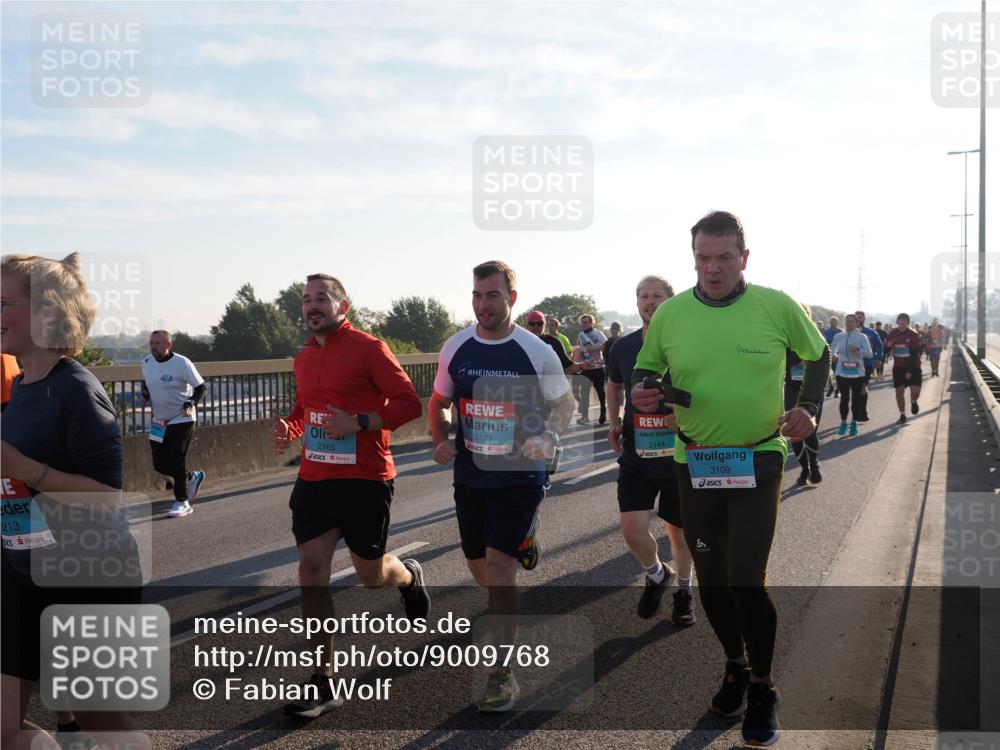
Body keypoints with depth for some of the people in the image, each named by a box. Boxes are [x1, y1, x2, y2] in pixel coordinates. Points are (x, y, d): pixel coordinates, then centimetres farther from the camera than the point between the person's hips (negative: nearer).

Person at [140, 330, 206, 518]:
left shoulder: (182, 363, -16)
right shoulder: (146, 362, 1)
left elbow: (200, 387, -9)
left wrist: (190, 404, -23)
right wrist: (145, 396, 0)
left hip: (182, 420, -6)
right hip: (158, 421, 6)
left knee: (176, 463, -6)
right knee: (159, 465, 7)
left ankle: (182, 501, 12)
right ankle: (193, 477, 33)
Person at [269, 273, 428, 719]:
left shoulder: (368, 348, -10)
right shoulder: (303, 358, 10)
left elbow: (409, 403, -12)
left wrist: (358, 423, -23)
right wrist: (288, 428, 3)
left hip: (365, 480, -5)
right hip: (314, 479, 6)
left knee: (371, 574, 8)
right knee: (311, 569, -2)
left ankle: (410, 577, 46)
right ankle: (324, 682, 7)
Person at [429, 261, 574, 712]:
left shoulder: (537, 352, -10)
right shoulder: (455, 348, -1)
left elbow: (564, 405, 2)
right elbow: (439, 403, 13)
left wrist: (548, 436, -18)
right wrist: (441, 441, -6)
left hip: (520, 475, -4)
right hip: (470, 473, 4)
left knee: (499, 565, -13)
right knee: (478, 564, 16)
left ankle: (503, 675, -2)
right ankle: (504, 609, 50)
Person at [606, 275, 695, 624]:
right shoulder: (623, 347, 1)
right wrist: (614, 422, 6)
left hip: (679, 454, -2)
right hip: (635, 454, 2)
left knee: (679, 530, 12)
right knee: (632, 528, -8)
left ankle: (684, 588, 39)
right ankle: (657, 574, 25)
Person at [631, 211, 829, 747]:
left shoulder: (778, 306, -7)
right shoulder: (669, 314, -4)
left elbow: (818, 355, 9)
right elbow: (645, 368, 9)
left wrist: (809, 409, -5)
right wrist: (640, 392, -14)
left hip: (758, 459, -2)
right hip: (694, 462, 3)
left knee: (746, 581, -8)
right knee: (711, 579, 12)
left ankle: (762, 688, 16)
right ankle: (736, 667, 38)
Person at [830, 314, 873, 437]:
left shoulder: (862, 337, -2)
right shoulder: (838, 336, 6)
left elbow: (869, 354, -10)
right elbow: (832, 350, 25)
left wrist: (857, 350, -25)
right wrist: (834, 356, 5)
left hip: (857, 373, -1)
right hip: (842, 372, 1)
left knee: (856, 398, 4)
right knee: (844, 398, -4)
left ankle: (854, 424, 16)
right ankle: (843, 423, 8)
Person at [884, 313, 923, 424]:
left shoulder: (913, 335, -11)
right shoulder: (892, 334, 0)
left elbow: (914, 354, -14)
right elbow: (887, 350, 7)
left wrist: (910, 371, -19)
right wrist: (888, 346, -19)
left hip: (912, 366, -3)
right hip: (898, 367, 3)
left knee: (915, 390, -14)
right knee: (899, 391, 1)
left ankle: (913, 402, 22)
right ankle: (902, 416, 15)